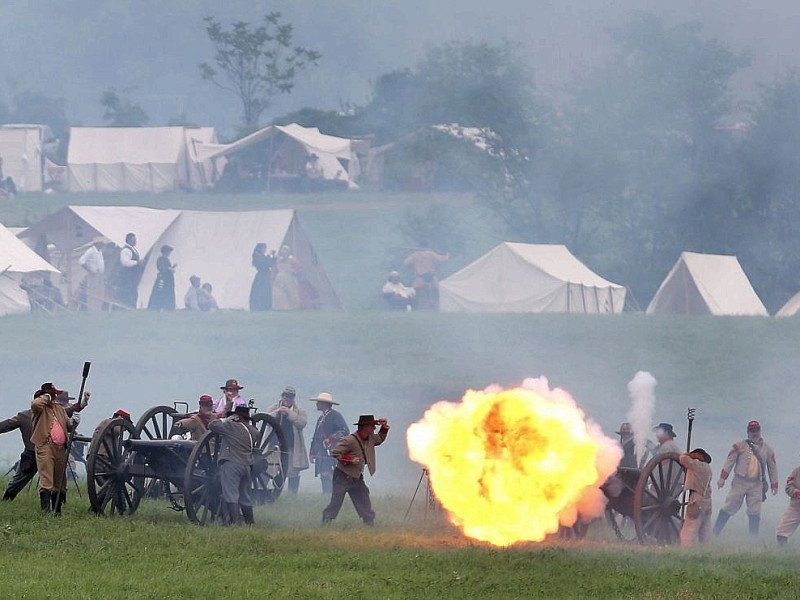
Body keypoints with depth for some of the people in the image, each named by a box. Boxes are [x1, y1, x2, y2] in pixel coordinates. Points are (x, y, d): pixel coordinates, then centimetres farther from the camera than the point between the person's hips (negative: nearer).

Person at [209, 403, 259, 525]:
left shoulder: (231, 426, -7)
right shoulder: (253, 431, 11)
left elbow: (212, 425, -5)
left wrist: (227, 419, 6)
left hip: (231, 464, -7)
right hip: (247, 466, 7)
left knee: (231, 495, -11)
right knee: (245, 496, 17)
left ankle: (235, 521, -21)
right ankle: (250, 522, 21)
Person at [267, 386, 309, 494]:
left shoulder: (299, 411, 9)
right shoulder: (274, 408, 14)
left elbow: (302, 423, -9)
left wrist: (289, 413, -16)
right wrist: (277, 412, -15)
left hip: (292, 448, -1)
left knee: (293, 475, -1)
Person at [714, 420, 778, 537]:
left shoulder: (767, 449, 9)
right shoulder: (740, 446, 2)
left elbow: (772, 467, 15)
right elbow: (730, 461, -1)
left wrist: (774, 485, 13)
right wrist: (722, 478, -8)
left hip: (756, 484, 2)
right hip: (740, 482, -2)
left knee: (755, 512, -2)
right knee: (729, 507, -4)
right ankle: (715, 533, 0)